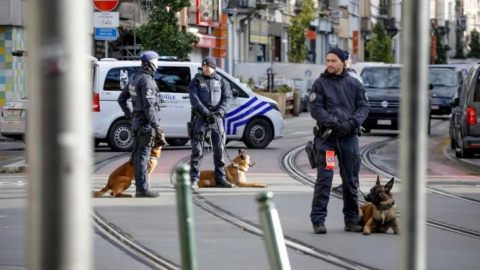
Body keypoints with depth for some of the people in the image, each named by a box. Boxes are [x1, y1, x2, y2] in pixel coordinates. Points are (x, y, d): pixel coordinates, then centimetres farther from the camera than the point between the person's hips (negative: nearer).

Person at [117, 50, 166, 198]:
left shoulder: (135, 79, 13)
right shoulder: (147, 81, -16)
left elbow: (121, 98, 22)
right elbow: (149, 106, -22)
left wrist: (129, 115, 22)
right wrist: (157, 127, -22)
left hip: (136, 121, 10)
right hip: (145, 122, -10)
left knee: (138, 154, 12)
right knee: (143, 154, -7)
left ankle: (140, 187, 18)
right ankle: (143, 188, -6)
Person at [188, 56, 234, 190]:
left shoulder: (221, 82, 11)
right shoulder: (196, 81, 5)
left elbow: (227, 98, 2)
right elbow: (194, 99, -7)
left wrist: (220, 112, -15)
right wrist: (205, 112, -20)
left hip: (217, 118, 2)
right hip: (201, 118, -2)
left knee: (219, 149, 5)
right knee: (197, 149, -5)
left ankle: (220, 178, 12)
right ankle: (194, 179, -3)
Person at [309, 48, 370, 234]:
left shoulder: (354, 84, 8)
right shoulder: (320, 84, 2)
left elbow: (364, 107, 5)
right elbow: (316, 108, -5)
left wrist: (351, 123, -11)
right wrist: (333, 123, -17)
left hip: (349, 136, 3)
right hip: (327, 137, -3)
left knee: (351, 180, 9)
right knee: (324, 179, -7)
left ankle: (351, 220, 18)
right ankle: (318, 220, -4)